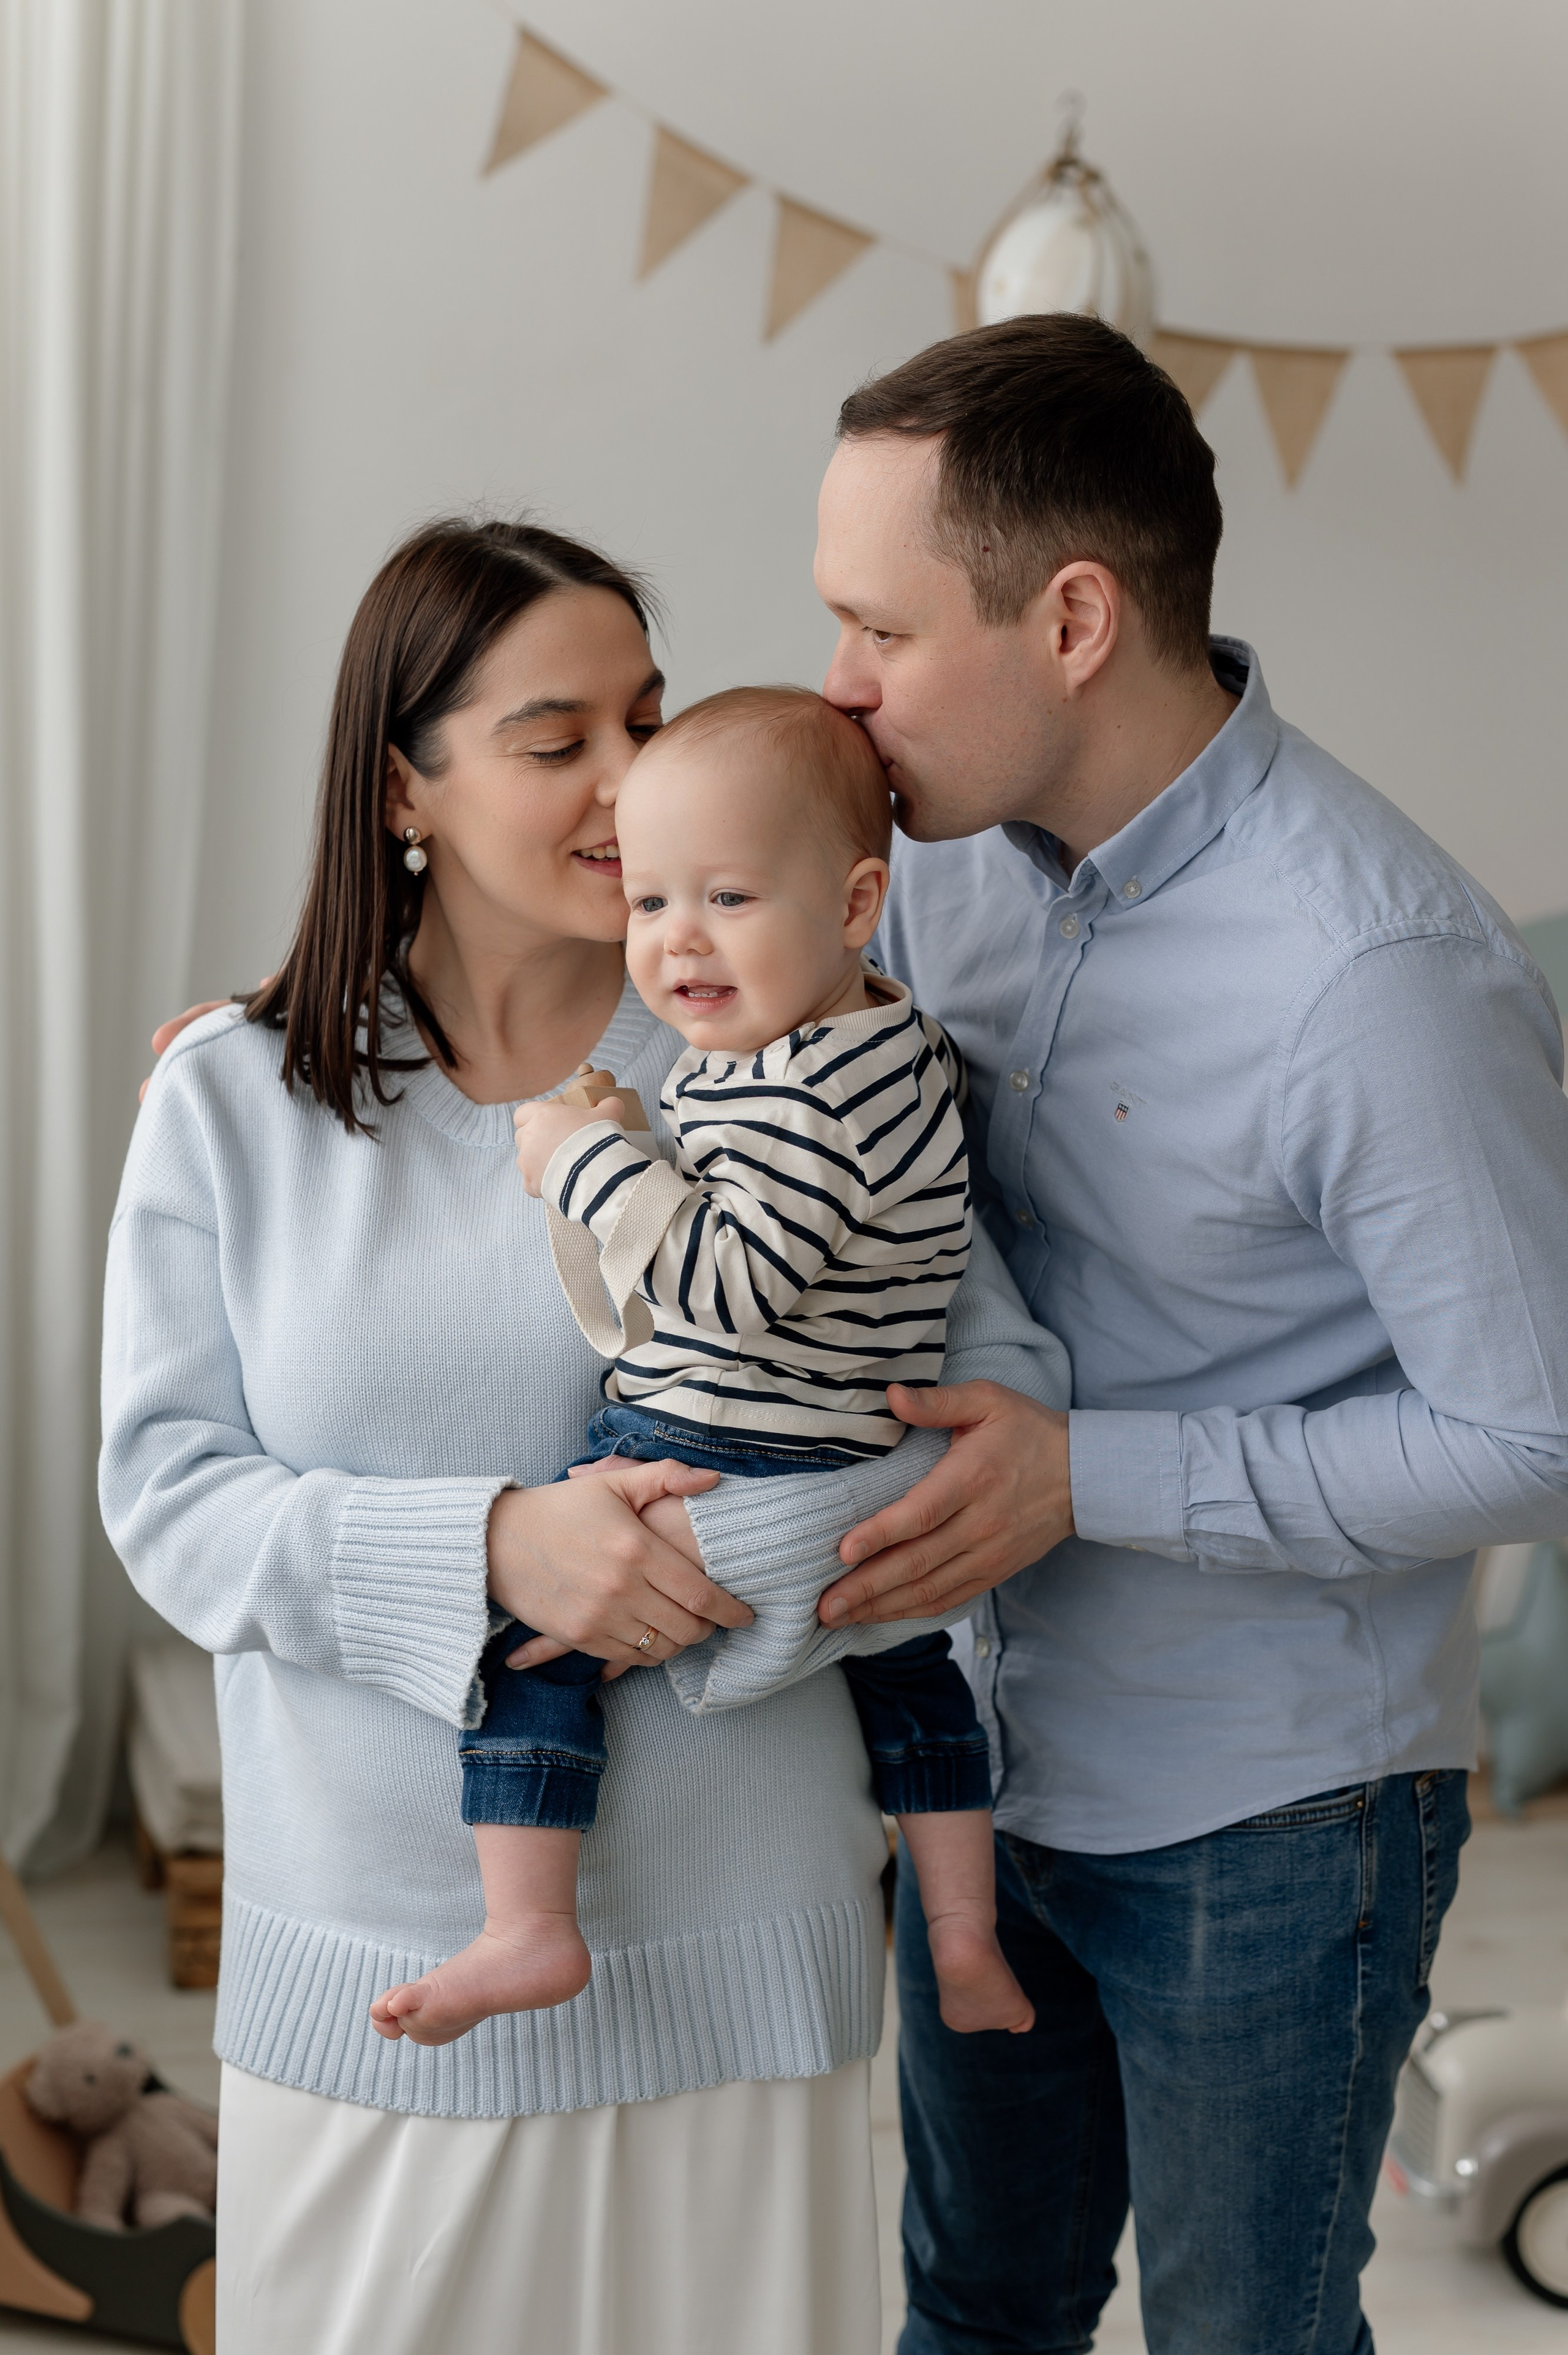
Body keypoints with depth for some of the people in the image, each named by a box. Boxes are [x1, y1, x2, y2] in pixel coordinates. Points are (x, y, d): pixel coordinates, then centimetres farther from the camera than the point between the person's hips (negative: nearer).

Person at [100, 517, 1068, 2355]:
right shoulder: (230, 1097, -1)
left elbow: (1005, 1389, -8)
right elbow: (163, 1490, -6)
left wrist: (716, 1570, -21)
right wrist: (488, 1548, -22)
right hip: (369, 1959, 1)